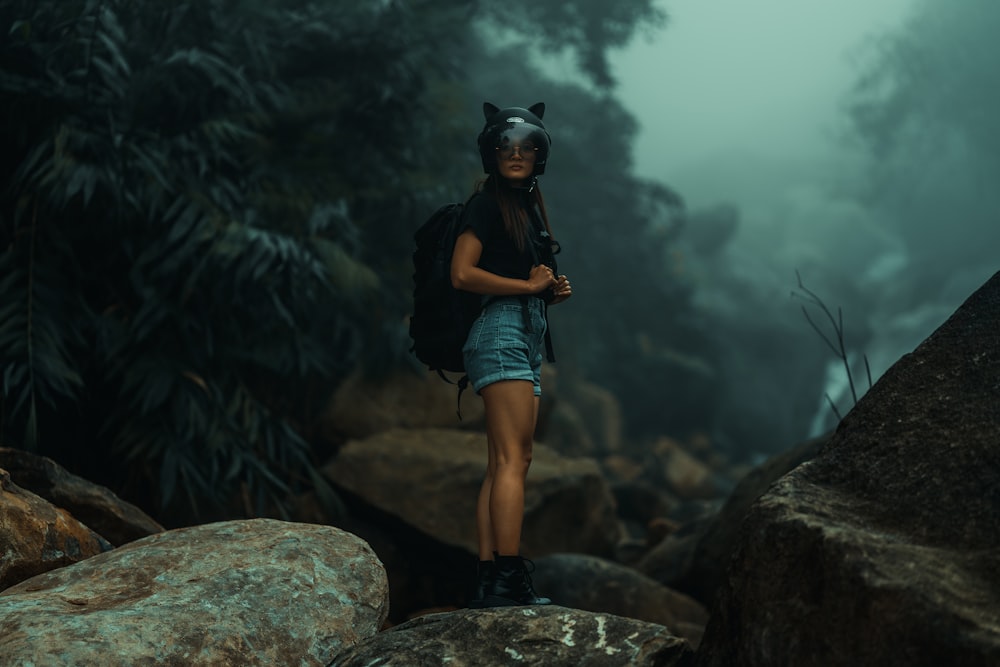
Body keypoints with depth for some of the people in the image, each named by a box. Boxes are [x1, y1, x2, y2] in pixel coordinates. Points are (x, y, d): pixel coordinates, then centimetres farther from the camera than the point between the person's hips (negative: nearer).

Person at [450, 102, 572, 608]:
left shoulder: (528, 205, 23)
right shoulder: (488, 203, -3)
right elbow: (463, 274, -14)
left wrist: (553, 291, 9)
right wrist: (529, 285, -8)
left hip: (527, 338, 9)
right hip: (501, 331, -9)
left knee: (501, 466, 3)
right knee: (513, 458, -16)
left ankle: (487, 582, 2)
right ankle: (508, 578, -19)